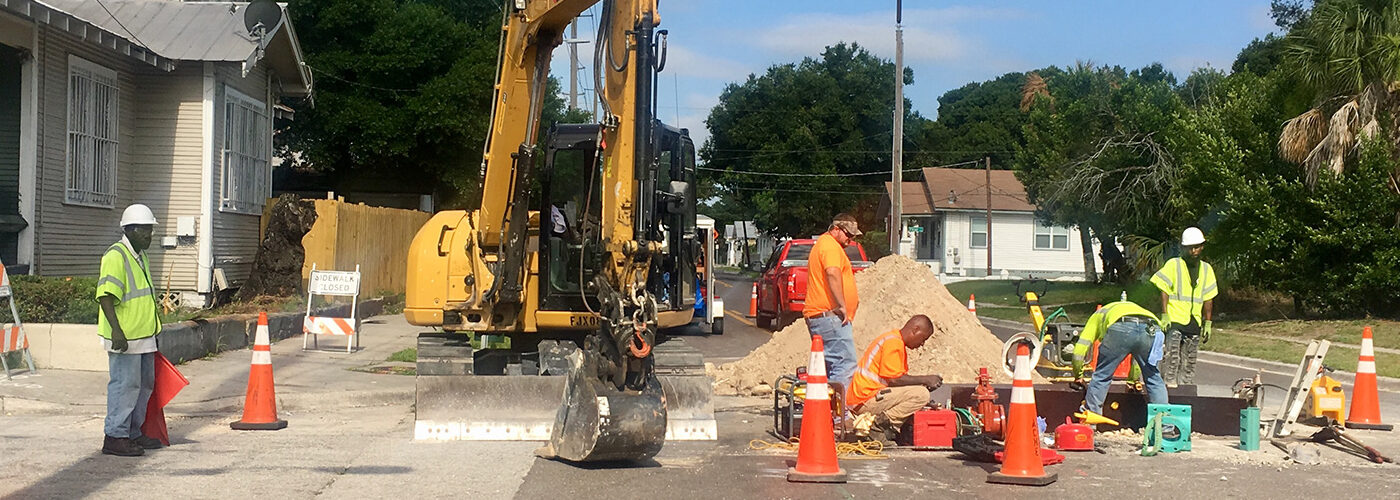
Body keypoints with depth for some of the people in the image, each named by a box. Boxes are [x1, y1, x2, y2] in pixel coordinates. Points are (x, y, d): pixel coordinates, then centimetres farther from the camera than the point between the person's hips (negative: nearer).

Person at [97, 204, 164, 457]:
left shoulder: (140, 256, 18)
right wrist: (116, 331, -29)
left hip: (144, 337, 10)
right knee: (125, 384, -7)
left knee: (144, 384, 15)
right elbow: (105, 296, -22)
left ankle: (132, 433, 25)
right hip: (124, 338, -10)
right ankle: (115, 436, 0)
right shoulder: (116, 256, -13)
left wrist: (153, 330, 29)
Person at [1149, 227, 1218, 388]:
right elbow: (1163, 291, -4)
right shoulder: (1173, 265, 0)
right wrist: (1164, 315, -13)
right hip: (1174, 320, -4)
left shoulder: (1206, 269, 13)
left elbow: (1208, 299, 16)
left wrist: (1207, 323, 12)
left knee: (1189, 362, 8)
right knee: (1171, 358, -10)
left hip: (1194, 323, 5)